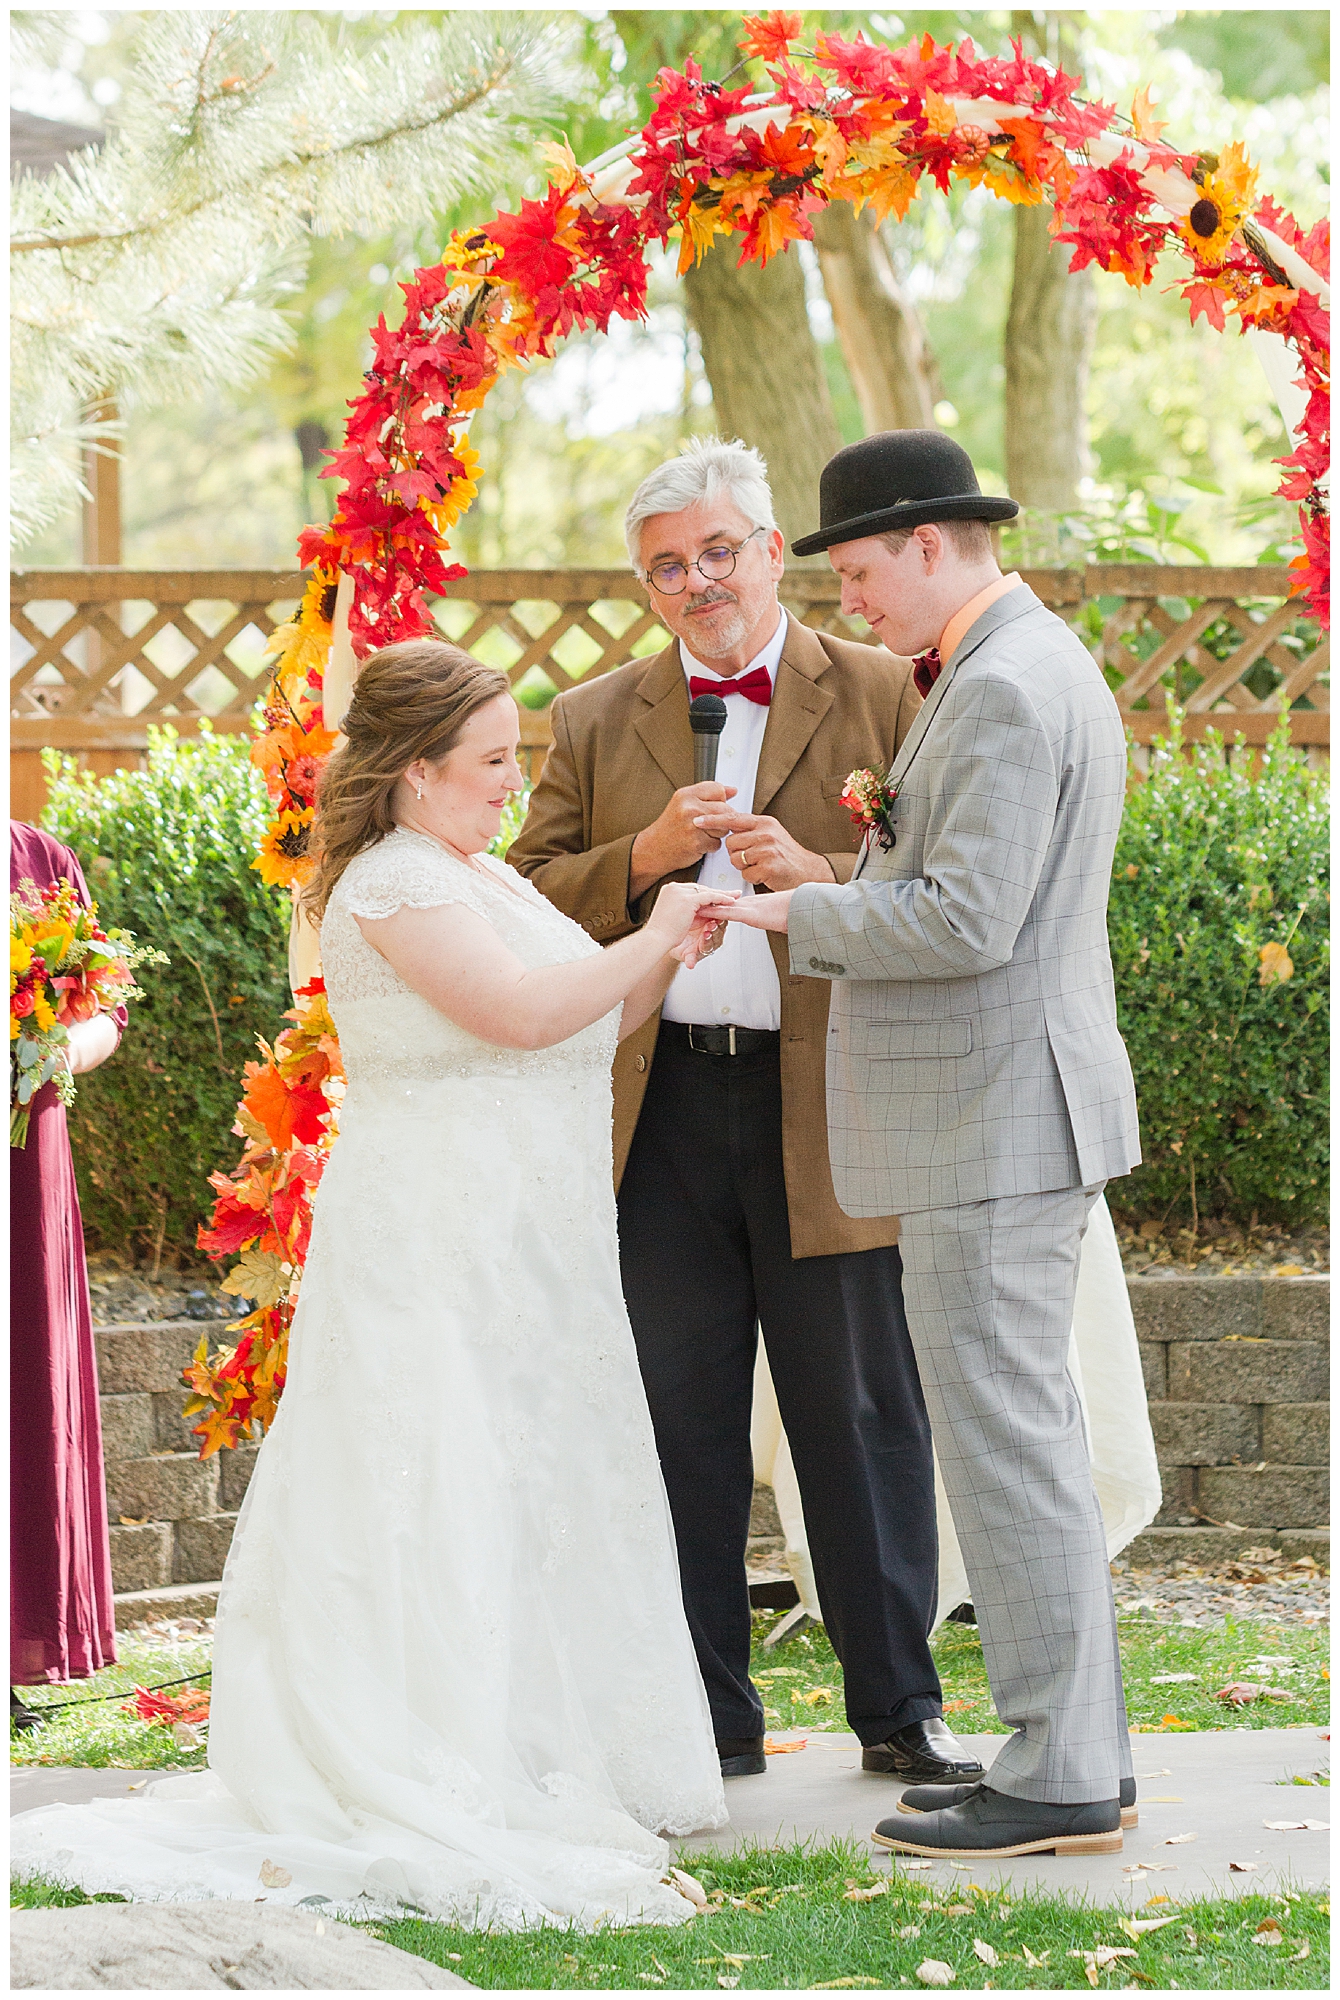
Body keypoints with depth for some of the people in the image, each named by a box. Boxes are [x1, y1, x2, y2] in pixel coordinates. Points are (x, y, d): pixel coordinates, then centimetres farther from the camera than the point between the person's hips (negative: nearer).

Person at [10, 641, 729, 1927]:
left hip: (514, 1245, 10)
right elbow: (523, 1012, -25)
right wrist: (654, 942, -14)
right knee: (447, 1496, -9)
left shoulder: (478, 878, 17)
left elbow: (586, 1035, 19)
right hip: (437, 1239, -10)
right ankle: (436, 1787, -7)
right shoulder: (396, 883, -15)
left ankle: (540, 1760, 16)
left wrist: (664, 957, 3)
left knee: (524, 1490, 11)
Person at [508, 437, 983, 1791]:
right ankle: (704, 1717, 15)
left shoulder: (882, 695, 4)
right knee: (679, 1425, 7)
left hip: (829, 1107, -2)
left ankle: (899, 1712, 13)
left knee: (861, 1417, 3)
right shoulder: (593, 723, 12)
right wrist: (645, 857, -11)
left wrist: (819, 874, -17)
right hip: (660, 1114, 2)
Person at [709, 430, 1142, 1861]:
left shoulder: (1003, 690, -18)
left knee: (1004, 1438, -7)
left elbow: (967, 923, -24)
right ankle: (1077, 1751, 16)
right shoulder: (1034, 671, 17)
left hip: (989, 1127, -11)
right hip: (1011, 1117, 11)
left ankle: (1056, 1779, -3)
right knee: (1021, 1435, 13)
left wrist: (806, 913, -12)